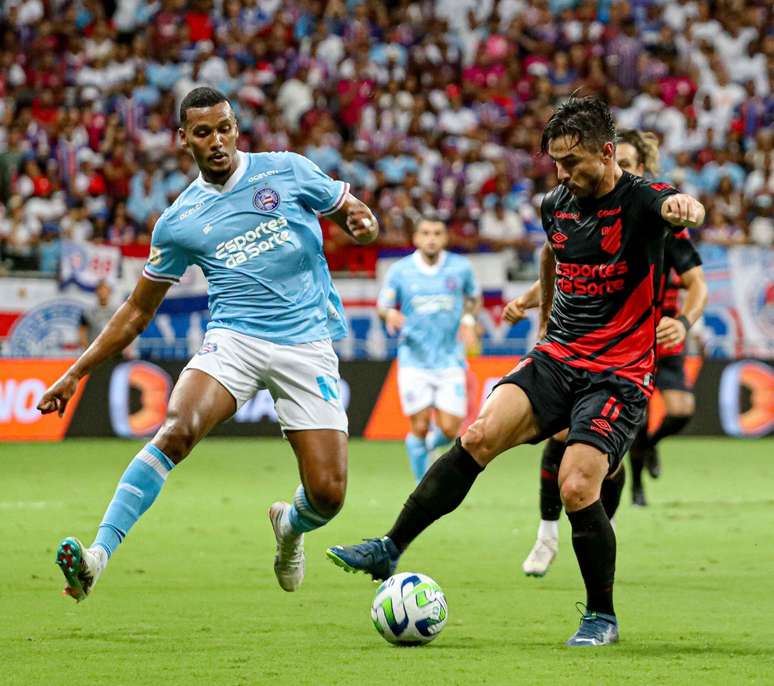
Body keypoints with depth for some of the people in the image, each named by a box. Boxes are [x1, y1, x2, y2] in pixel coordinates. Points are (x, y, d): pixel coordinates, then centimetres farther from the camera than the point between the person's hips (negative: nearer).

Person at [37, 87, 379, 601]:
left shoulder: (287, 170, 5)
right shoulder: (178, 222, 8)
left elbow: (354, 213, 13)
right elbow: (138, 311, 15)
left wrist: (362, 223, -13)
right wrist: (75, 375, 12)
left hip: (308, 343, 0)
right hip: (234, 340, 0)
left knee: (327, 495, -8)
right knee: (177, 428, -31)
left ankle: (289, 527, 30)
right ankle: (99, 553, -37)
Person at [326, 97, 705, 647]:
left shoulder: (638, 201, -11)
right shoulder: (557, 204, 8)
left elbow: (681, 209, -36)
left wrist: (685, 207, -60)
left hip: (618, 375, -5)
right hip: (557, 359, 5)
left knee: (577, 489, -19)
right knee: (479, 436, -17)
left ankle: (602, 616, 1)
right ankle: (390, 550, -13)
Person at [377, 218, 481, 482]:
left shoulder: (460, 267, 1)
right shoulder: (400, 270, -1)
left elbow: (474, 297, 18)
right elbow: (383, 305, 7)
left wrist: (469, 319, -2)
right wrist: (390, 314, -17)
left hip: (450, 359, 1)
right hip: (414, 360, -1)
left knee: (449, 430, -6)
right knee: (420, 427, -4)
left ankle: (427, 444, 30)